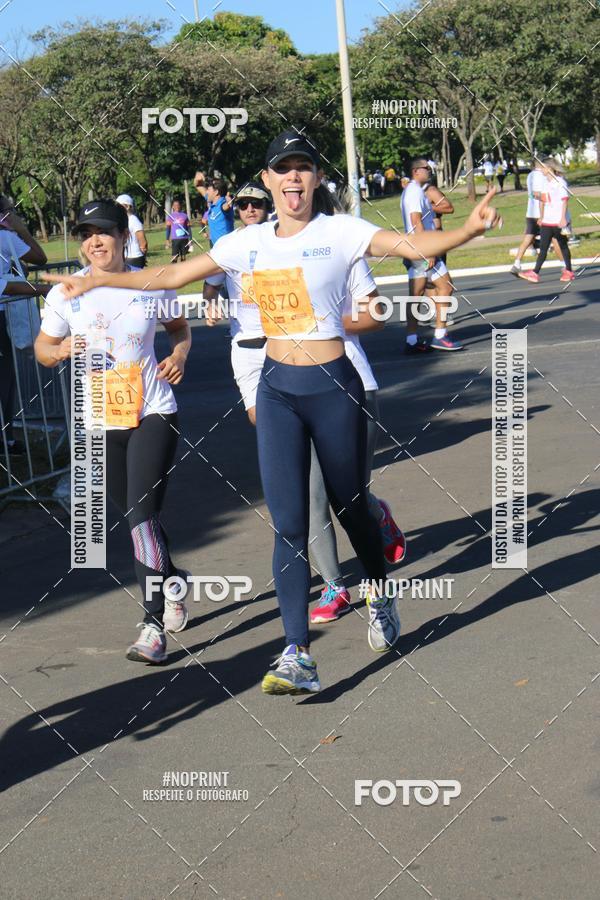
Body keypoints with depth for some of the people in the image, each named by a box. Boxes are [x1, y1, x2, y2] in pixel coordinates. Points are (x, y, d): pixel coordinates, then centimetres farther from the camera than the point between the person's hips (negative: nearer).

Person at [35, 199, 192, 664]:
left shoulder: (152, 286, -3)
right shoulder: (66, 294, -1)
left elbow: (179, 326, 15)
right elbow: (43, 347, 9)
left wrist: (179, 354, -5)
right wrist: (61, 351, -14)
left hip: (153, 414, -3)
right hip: (99, 421, 3)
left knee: (142, 512, -15)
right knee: (135, 515, 13)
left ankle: (154, 625, -14)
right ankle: (173, 583, 41)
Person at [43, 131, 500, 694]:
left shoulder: (339, 232, -5)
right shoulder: (248, 243, 7)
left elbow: (412, 245, -20)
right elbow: (174, 275, 16)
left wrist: (468, 229, -38)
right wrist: (94, 281, 16)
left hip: (333, 387, -3)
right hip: (276, 390, 3)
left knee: (349, 507, 13)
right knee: (288, 524, -4)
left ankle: (379, 597, 42)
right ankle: (298, 655, -4)